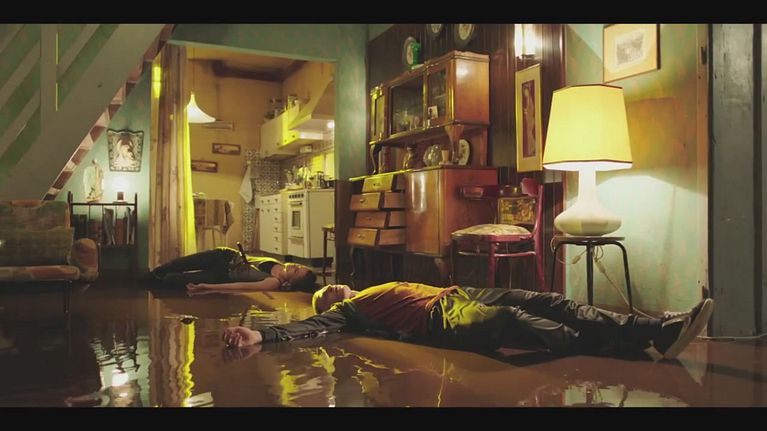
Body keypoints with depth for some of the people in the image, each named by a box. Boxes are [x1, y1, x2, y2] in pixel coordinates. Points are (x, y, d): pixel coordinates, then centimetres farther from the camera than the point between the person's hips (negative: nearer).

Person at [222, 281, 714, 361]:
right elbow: (310, 328, -4)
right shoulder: (346, 311, 13)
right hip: (440, 319, -7)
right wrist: (259, 334, -18)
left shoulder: (384, 287, 36)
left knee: (548, 301, -11)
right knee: (512, 319, -33)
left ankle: (661, 328, -18)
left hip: (458, 295, 7)